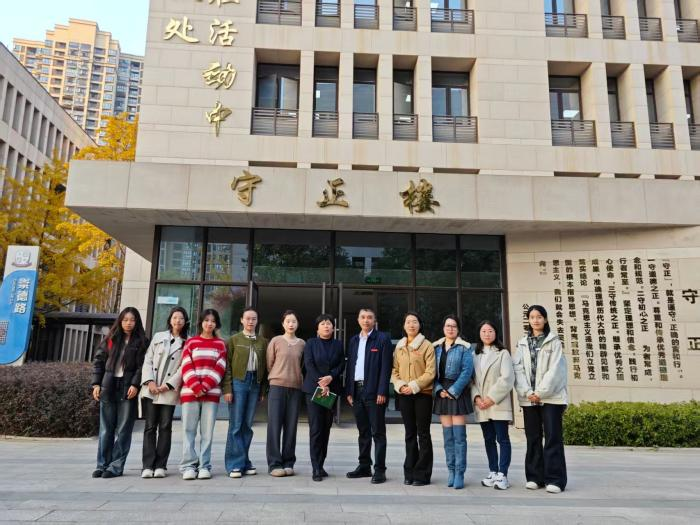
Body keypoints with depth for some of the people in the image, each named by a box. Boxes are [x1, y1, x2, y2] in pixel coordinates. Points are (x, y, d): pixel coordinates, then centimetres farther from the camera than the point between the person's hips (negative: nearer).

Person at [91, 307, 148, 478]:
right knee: (106, 429, 8)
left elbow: (142, 366, -5)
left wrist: (135, 384, -17)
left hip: (128, 389, -3)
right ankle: (102, 464, 16)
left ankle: (116, 466, 6)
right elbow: (98, 361, 11)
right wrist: (96, 384, 2)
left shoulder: (141, 342, 3)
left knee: (123, 429, 0)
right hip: (108, 387, 3)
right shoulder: (110, 339, 12)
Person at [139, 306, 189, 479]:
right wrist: (149, 381, -7)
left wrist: (169, 385, -11)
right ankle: (148, 465, 2)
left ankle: (160, 465, 5)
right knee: (150, 427, 0)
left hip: (170, 391, -1)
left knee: (165, 427, -1)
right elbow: (147, 361, 7)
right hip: (150, 389, 1)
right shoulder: (158, 337, 12)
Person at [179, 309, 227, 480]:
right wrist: (196, 387, -11)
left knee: (207, 431, 0)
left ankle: (204, 466, 5)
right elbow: (186, 367, 1)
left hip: (211, 393, 0)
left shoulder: (220, 344, 11)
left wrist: (204, 387, -9)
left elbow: (220, 368, 2)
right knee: (189, 430, 0)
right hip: (190, 392, 0)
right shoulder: (191, 342, 10)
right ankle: (189, 465, 4)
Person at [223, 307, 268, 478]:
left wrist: (263, 390, 5)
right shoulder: (234, 340, 4)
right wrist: (227, 388, -8)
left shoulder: (263, 342, 11)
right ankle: (235, 464, 3)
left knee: (248, 425, 6)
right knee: (236, 424, -3)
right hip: (238, 382, -3)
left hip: (255, 384, 3)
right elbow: (227, 365, 0)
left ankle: (244, 462, 14)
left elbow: (265, 366, 9)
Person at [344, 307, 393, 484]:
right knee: (363, 431, 13)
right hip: (357, 391, 6)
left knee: (378, 432, -1)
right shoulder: (354, 341, 15)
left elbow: (386, 367, -9)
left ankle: (380, 469, 4)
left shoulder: (382, 339, -3)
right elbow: (350, 366, 15)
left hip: (374, 392, -6)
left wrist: (382, 392, -15)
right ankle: (364, 466, 22)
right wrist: (348, 391, 8)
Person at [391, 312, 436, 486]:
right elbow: (395, 370, 10)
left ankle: (422, 474, 9)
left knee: (423, 434, 1)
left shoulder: (427, 346, -4)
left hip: (422, 394, -4)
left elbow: (430, 372, -10)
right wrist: (399, 385, -8)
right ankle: (410, 473, 20)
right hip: (404, 395, 5)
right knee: (410, 434, 12)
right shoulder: (399, 347, 10)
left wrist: (414, 386, -17)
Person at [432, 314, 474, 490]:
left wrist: (453, 391, -14)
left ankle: (459, 473, 0)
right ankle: (451, 471, 15)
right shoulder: (436, 347, 11)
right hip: (442, 394, 4)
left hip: (457, 393, -4)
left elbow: (467, 371, -9)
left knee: (459, 435, -5)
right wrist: (439, 390, -6)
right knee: (447, 435, 8)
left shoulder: (464, 347, -2)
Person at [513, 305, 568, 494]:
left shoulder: (553, 341, 3)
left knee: (553, 437, -4)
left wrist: (541, 392, -15)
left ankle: (554, 479, 0)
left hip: (550, 396, -3)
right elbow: (518, 369, 3)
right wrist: (527, 392, -11)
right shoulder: (522, 343, 13)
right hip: (529, 398, 4)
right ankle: (535, 477, 14)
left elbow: (555, 369, -7)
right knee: (533, 438, 7)